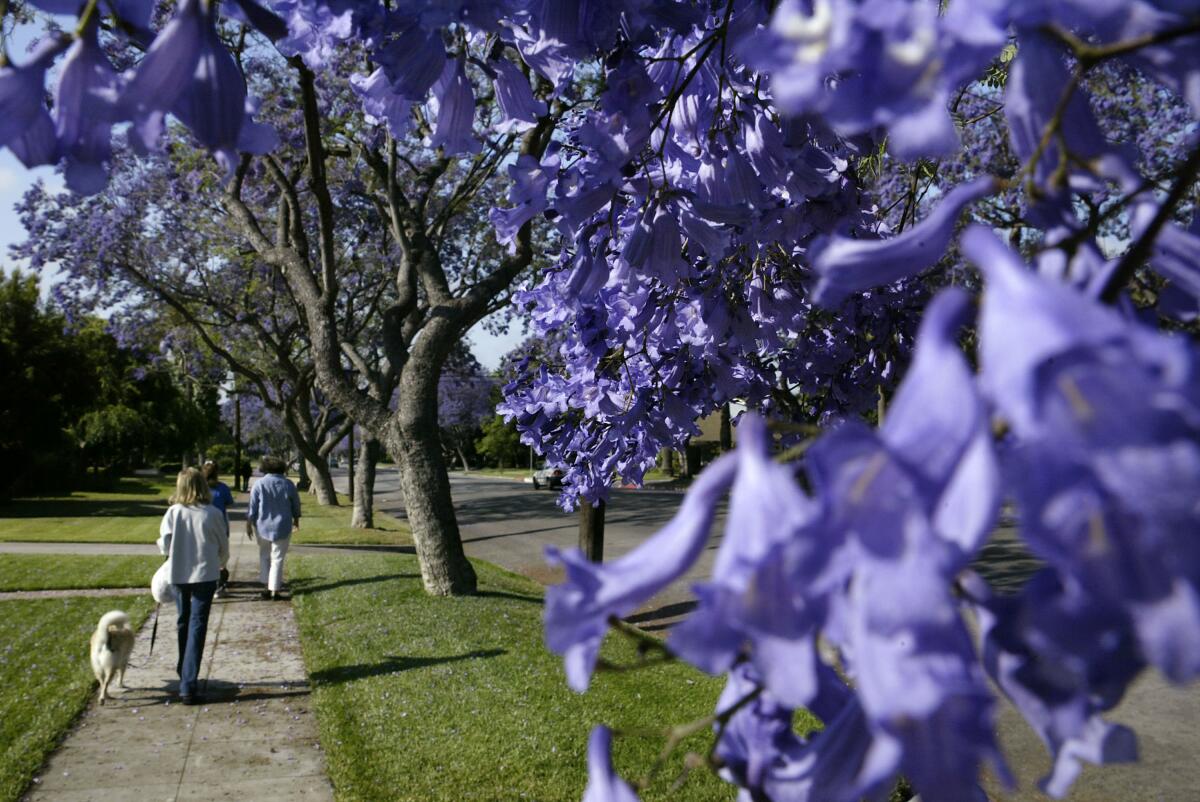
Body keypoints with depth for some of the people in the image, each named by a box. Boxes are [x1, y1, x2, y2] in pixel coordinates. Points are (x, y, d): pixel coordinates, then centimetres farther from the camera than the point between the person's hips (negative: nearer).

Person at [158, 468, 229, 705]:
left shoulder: (173, 512, -6)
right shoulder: (213, 514, -8)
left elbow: (165, 545, -9)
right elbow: (224, 547, 0)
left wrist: (169, 547, 14)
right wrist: (219, 564, 21)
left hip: (179, 575, 2)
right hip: (205, 574, -2)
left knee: (184, 622, 22)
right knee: (197, 627, -2)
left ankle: (184, 668, 41)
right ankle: (188, 686, -7)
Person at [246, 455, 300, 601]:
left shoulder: (259, 484, -7)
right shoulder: (288, 484, -3)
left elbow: (252, 507, -6)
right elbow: (296, 504, 7)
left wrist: (249, 523, 4)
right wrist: (296, 519, 23)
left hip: (262, 527, 0)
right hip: (282, 527, 0)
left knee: (264, 556, 18)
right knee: (277, 559, 4)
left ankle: (266, 585, 15)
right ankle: (275, 589, 2)